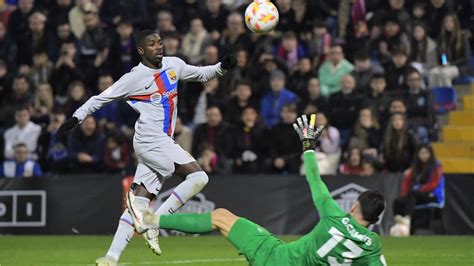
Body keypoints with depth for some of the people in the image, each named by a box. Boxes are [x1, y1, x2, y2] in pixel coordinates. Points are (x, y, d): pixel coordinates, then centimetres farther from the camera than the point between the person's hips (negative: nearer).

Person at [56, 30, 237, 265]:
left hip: (162, 143, 7)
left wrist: (222, 67, 11)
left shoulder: (173, 65, 13)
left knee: (139, 203, 1)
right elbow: (102, 97, 2)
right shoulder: (135, 77, -5)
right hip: (150, 140, -7)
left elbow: (200, 74, 28)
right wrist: (77, 116, -2)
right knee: (198, 177, -18)